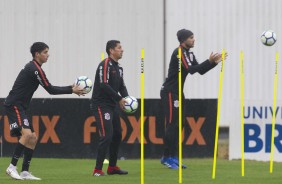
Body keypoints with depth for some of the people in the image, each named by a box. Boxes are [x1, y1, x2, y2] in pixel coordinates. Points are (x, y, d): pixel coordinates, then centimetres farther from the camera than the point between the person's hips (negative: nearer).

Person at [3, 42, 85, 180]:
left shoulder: (33, 68, 18)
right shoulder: (35, 69, -14)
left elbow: (49, 88, 21)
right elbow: (50, 90, -12)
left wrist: (70, 88, 12)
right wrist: (72, 90, -6)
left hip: (19, 107, 11)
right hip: (14, 106, -11)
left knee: (33, 138, 9)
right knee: (27, 134, -25)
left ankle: (25, 172, 8)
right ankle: (12, 167, -23)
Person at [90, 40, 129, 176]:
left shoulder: (118, 67, 14)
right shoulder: (105, 64, -14)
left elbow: (121, 85, 15)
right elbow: (104, 85, -22)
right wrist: (119, 98, -19)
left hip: (112, 106, 9)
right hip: (101, 105, -9)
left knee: (117, 135, 12)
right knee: (106, 136, -16)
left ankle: (112, 167, 23)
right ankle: (98, 169, -14)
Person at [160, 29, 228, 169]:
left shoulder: (189, 54, 12)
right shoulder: (179, 52, -17)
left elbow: (200, 70, 13)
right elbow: (190, 69, -26)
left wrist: (214, 62, 0)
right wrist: (209, 61, -26)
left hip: (178, 93, 9)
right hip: (169, 93, -9)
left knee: (178, 125, 8)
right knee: (172, 125, -10)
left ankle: (172, 157, 11)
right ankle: (167, 157, -7)